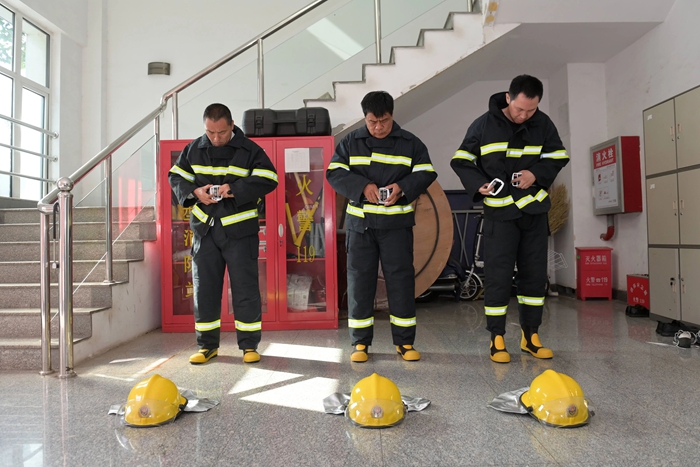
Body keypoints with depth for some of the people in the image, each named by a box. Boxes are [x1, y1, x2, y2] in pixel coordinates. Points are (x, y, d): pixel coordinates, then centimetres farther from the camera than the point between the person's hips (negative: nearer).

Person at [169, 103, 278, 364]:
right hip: (204, 228, 4)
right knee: (204, 289, 9)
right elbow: (175, 177, 12)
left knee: (245, 289, 1)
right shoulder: (193, 150, 7)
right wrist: (194, 192, -8)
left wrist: (235, 190, -20)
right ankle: (207, 345, 22)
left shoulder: (250, 150, -3)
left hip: (240, 230, -3)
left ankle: (249, 345, 14)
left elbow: (268, 180, -10)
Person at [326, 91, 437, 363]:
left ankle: (404, 341, 13)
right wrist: (362, 187, -17)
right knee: (359, 279, 3)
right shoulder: (350, 143, 6)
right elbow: (334, 173, -2)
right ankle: (360, 342, 14)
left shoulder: (411, 143, 5)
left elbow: (426, 174, 2)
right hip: (360, 223, 1)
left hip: (397, 223, 0)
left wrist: (402, 187, -16)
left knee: (401, 279, 1)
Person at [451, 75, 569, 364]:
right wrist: (477, 184, -18)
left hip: (534, 210, 4)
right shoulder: (484, 124, -6)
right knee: (498, 275, -5)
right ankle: (497, 339, 7)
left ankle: (530, 336, 21)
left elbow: (558, 157, 9)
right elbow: (461, 161, -1)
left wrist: (537, 173, -11)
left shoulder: (543, 124, 2)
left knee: (535, 274, 8)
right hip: (499, 212, -3)